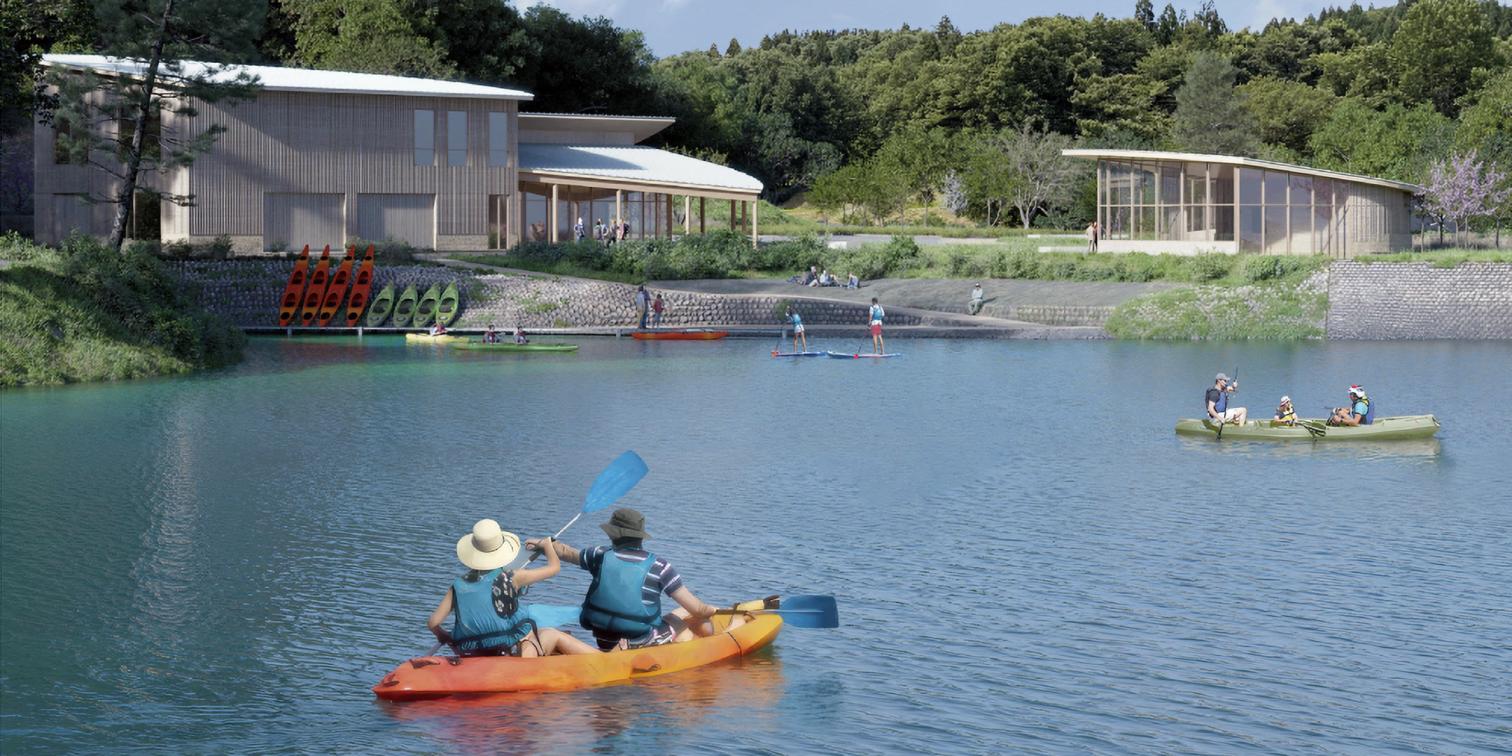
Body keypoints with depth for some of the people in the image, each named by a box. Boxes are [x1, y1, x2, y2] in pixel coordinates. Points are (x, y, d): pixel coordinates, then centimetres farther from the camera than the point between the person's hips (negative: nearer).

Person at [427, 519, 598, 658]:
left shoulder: (459, 585, -1)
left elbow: (433, 623, -4)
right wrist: (547, 544, 25)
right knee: (555, 635, 21)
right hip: (513, 654, -4)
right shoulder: (511, 579, -9)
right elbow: (554, 567, 3)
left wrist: (445, 637, 19)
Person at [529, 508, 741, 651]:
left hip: (607, 644, 4)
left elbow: (566, 552, 17)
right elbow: (696, 608, -14)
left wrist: (545, 544, 36)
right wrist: (712, 611, 8)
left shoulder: (601, 556, -5)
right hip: (643, 642, -4)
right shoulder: (659, 567, -13)